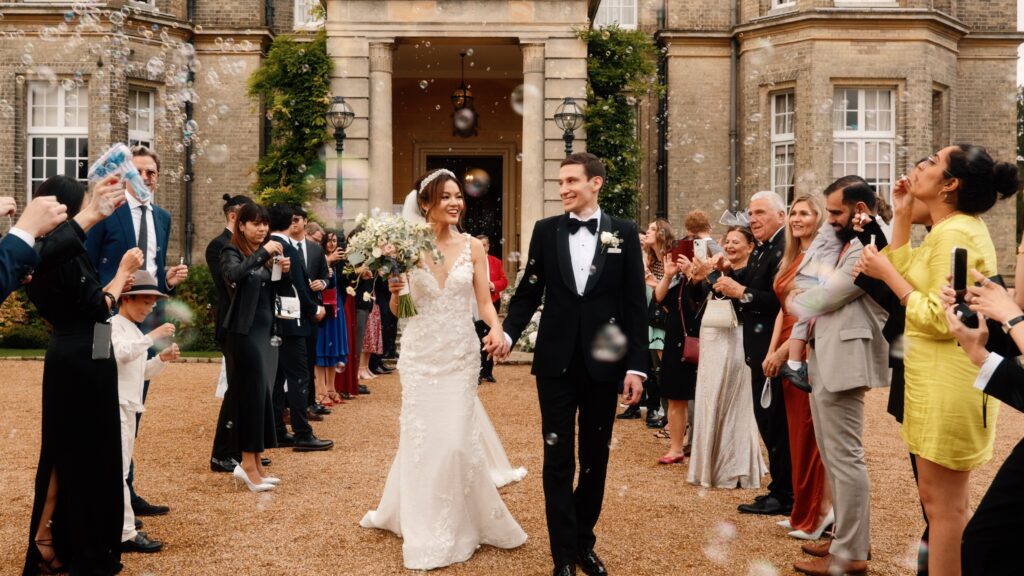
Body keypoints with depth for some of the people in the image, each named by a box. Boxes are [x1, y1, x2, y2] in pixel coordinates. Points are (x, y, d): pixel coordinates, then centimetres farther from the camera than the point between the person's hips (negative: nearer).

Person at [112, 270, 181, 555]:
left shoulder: (136, 332, 20)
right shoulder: (113, 326, -8)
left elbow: (144, 372, 21)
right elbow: (121, 352, -28)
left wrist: (163, 358, 5)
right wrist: (153, 337, -30)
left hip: (129, 406, 10)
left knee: (120, 469, 13)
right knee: (117, 470, -10)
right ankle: (125, 535, -11)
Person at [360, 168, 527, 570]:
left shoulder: (473, 247, -1)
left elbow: (484, 301, 0)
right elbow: (398, 311, 3)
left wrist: (497, 328, -19)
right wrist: (394, 291, -18)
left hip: (460, 355, 1)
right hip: (420, 355, 0)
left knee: (457, 439, 0)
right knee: (422, 438, 4)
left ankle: (457, 521, 23)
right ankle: (426, 532, 20)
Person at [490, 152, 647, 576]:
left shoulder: (624, 233, 0)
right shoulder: (545, 230, 3)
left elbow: (635, 304, -1)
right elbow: (529, 292, 5)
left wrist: (637, 365, -6)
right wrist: (509, 332, -12)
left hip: (604, 363, 0)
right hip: (556, 362, 0)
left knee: (595, 459, 11)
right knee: (558, 459, 4)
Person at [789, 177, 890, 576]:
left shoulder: (870, 249, -15)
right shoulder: (850, 245, 19)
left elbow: (827, 295, -14)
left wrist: (794, 303, 4)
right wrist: (810, 321, 5)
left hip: (842, 362, -11)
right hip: (824, 361, 11)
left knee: (845, 458, -5)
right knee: (833, 456, 16)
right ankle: (850, 537, 27)